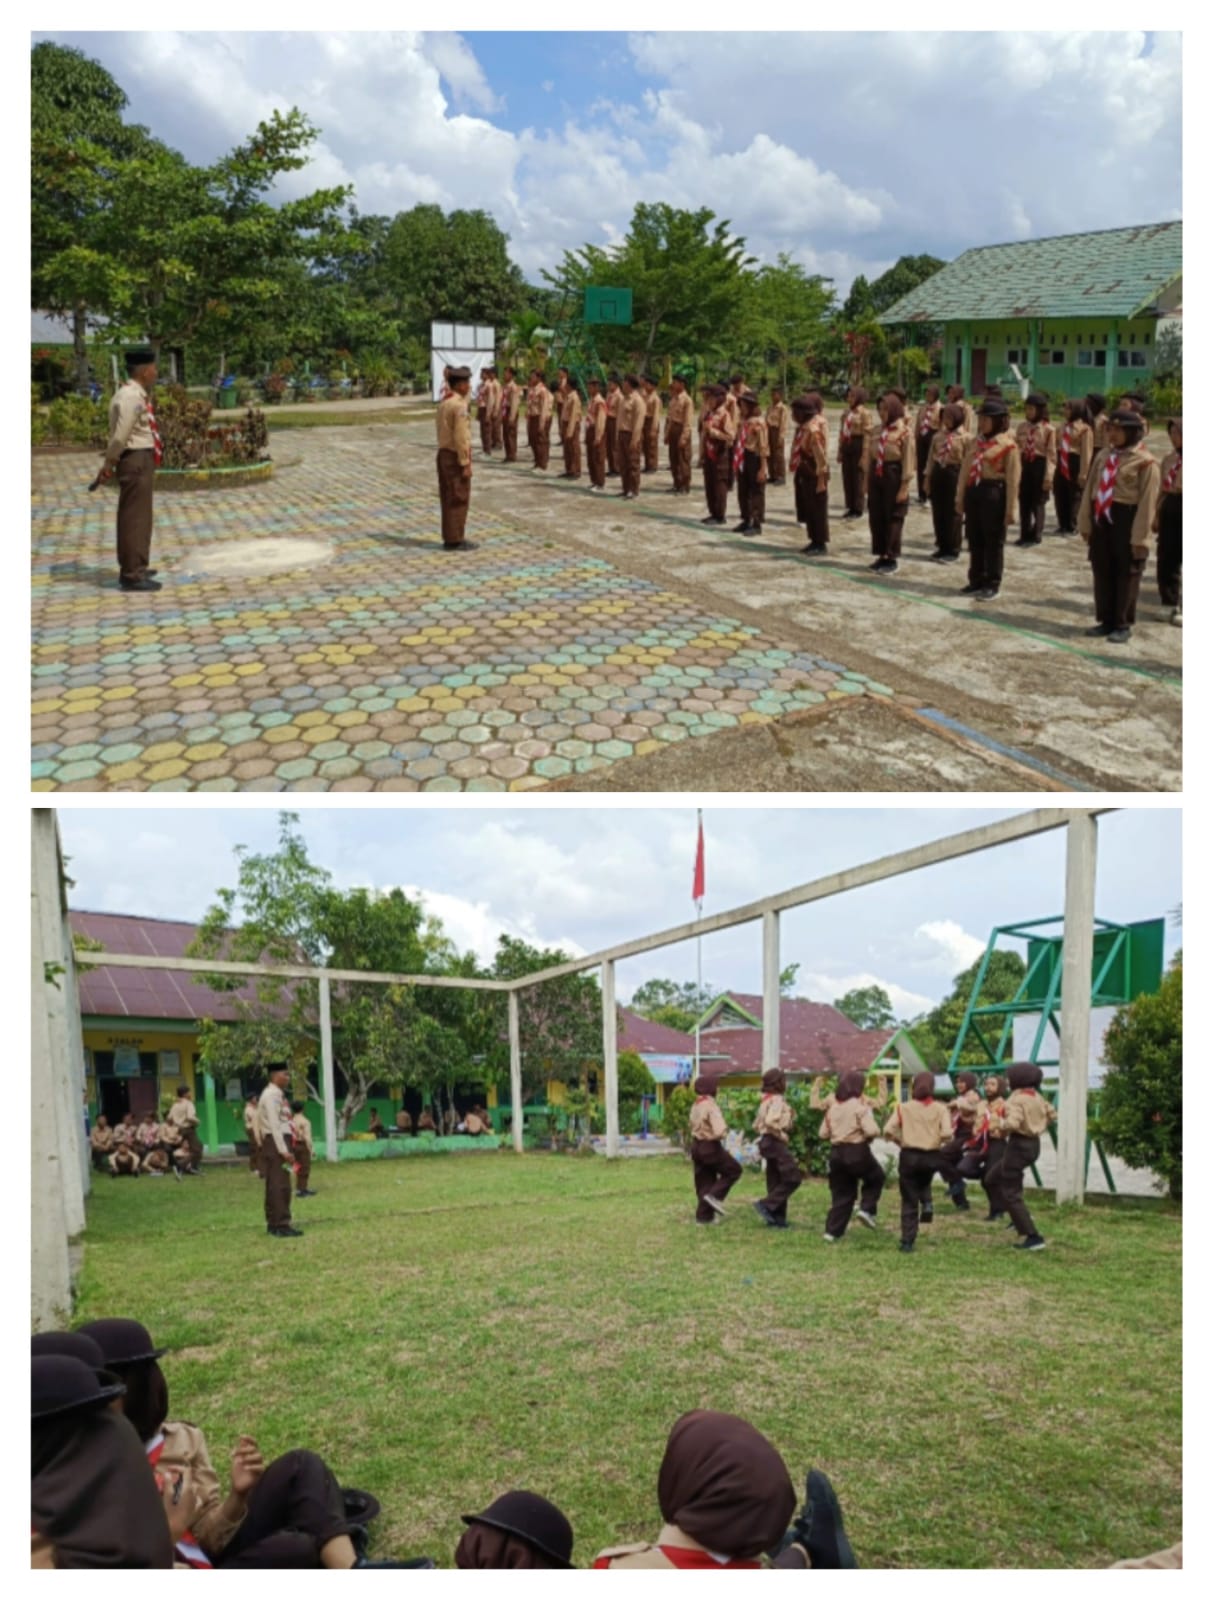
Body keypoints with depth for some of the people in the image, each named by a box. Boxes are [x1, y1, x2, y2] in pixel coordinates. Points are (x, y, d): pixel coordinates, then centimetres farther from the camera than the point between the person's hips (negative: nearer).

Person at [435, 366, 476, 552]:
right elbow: (460, 437, -22)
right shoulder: (459, 405, -18)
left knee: (449, 498, 12)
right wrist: (465, 464, -19)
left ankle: (450, 538, 16)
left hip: (444, 454, 9)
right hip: (456, 457, -9)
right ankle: (456, 540, -1)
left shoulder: (444, 404, 11)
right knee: (459, 499, -3)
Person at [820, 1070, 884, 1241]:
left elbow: (823, 1133, 10)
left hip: (836, 1152, 6)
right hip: (857, 1152, -6)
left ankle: (832, 1231, 8)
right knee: (877, 1177, 21)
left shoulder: (832, 1105, 8)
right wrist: (874, 1135, 1)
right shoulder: (860, 1105, -11)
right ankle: (867, 1209, 5)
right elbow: (871, 1131, -20)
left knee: (841, 1193, 13)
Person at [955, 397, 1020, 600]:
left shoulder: (1007, 445, -8)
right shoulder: (974, 442, 13)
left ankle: (992, 584, 9)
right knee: (975, 540, 12)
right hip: (973, 491, 7)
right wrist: (960, 497, 10)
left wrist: (1010, 509, -14)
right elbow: (964, 471, 15)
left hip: (994, 492, -7)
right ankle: (976, 580, 23)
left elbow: (1012, 479, -11)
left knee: (993, 542, 1)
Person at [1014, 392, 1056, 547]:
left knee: (1037, 502, 2)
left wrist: (1048, 476, -15)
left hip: (1039, 465, -5)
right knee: (1024, 502, 8)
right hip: (1024, 464, 5)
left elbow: (1051, 454, -10)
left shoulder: (1048, 429, -8)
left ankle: (1036, 535, 10)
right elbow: (1017, 449, 9)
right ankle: (1025, 534, 17)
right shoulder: (1022, 427, 7)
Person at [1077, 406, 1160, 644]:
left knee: (1126, 576, 4)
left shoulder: (1145, 461, -11)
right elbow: (1089, 489, 12)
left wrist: (1139, 537, -16)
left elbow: (1147, 501, -13)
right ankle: (1106, 621, 23)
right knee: (1102, 574, 12)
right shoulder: (1103, 456, 9)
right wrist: (1086, 524, 8)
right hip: (1102, 519, 6)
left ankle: (1123, 625, 14)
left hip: (1127, 519, -6)